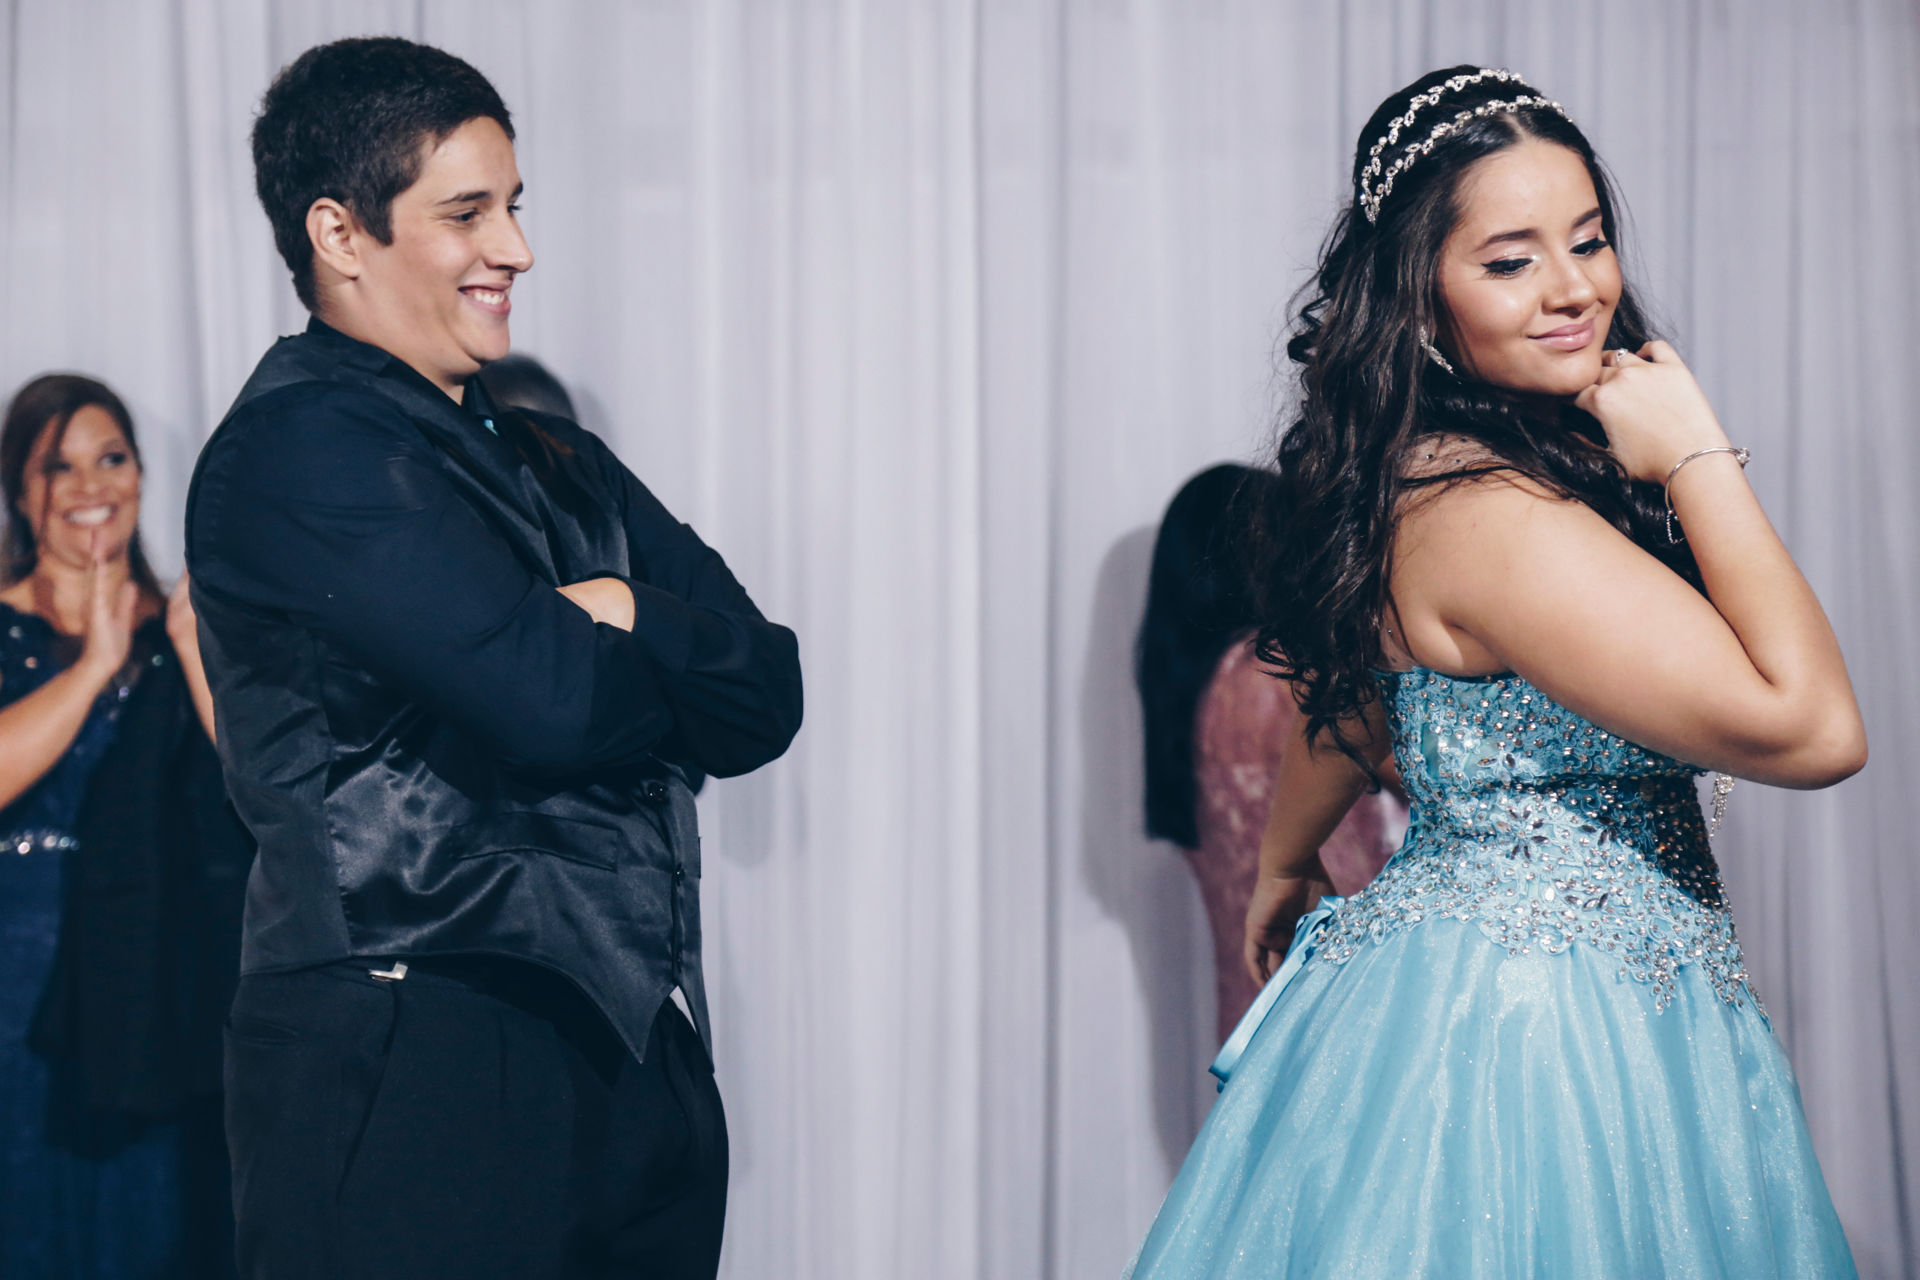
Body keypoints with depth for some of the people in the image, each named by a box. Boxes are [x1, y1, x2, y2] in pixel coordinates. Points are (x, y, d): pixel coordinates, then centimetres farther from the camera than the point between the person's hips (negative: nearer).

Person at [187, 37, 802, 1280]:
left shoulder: (557, 465, 18)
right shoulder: (299, 448, -9)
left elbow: (770, 698, 8)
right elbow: (546, 698, -19)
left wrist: (624, 615, -10)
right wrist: (676, 660, 2)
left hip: (638, 1062, 8)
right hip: (407, 1072, -8)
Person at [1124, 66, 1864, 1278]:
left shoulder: (1419, 476, 4)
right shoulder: (1492, 517, -26)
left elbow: (1368, 685, 22)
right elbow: (1811, 729, -29)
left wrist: (1287, 871, 38)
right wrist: (1699, 460, -21)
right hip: (1535, 1033, -10)